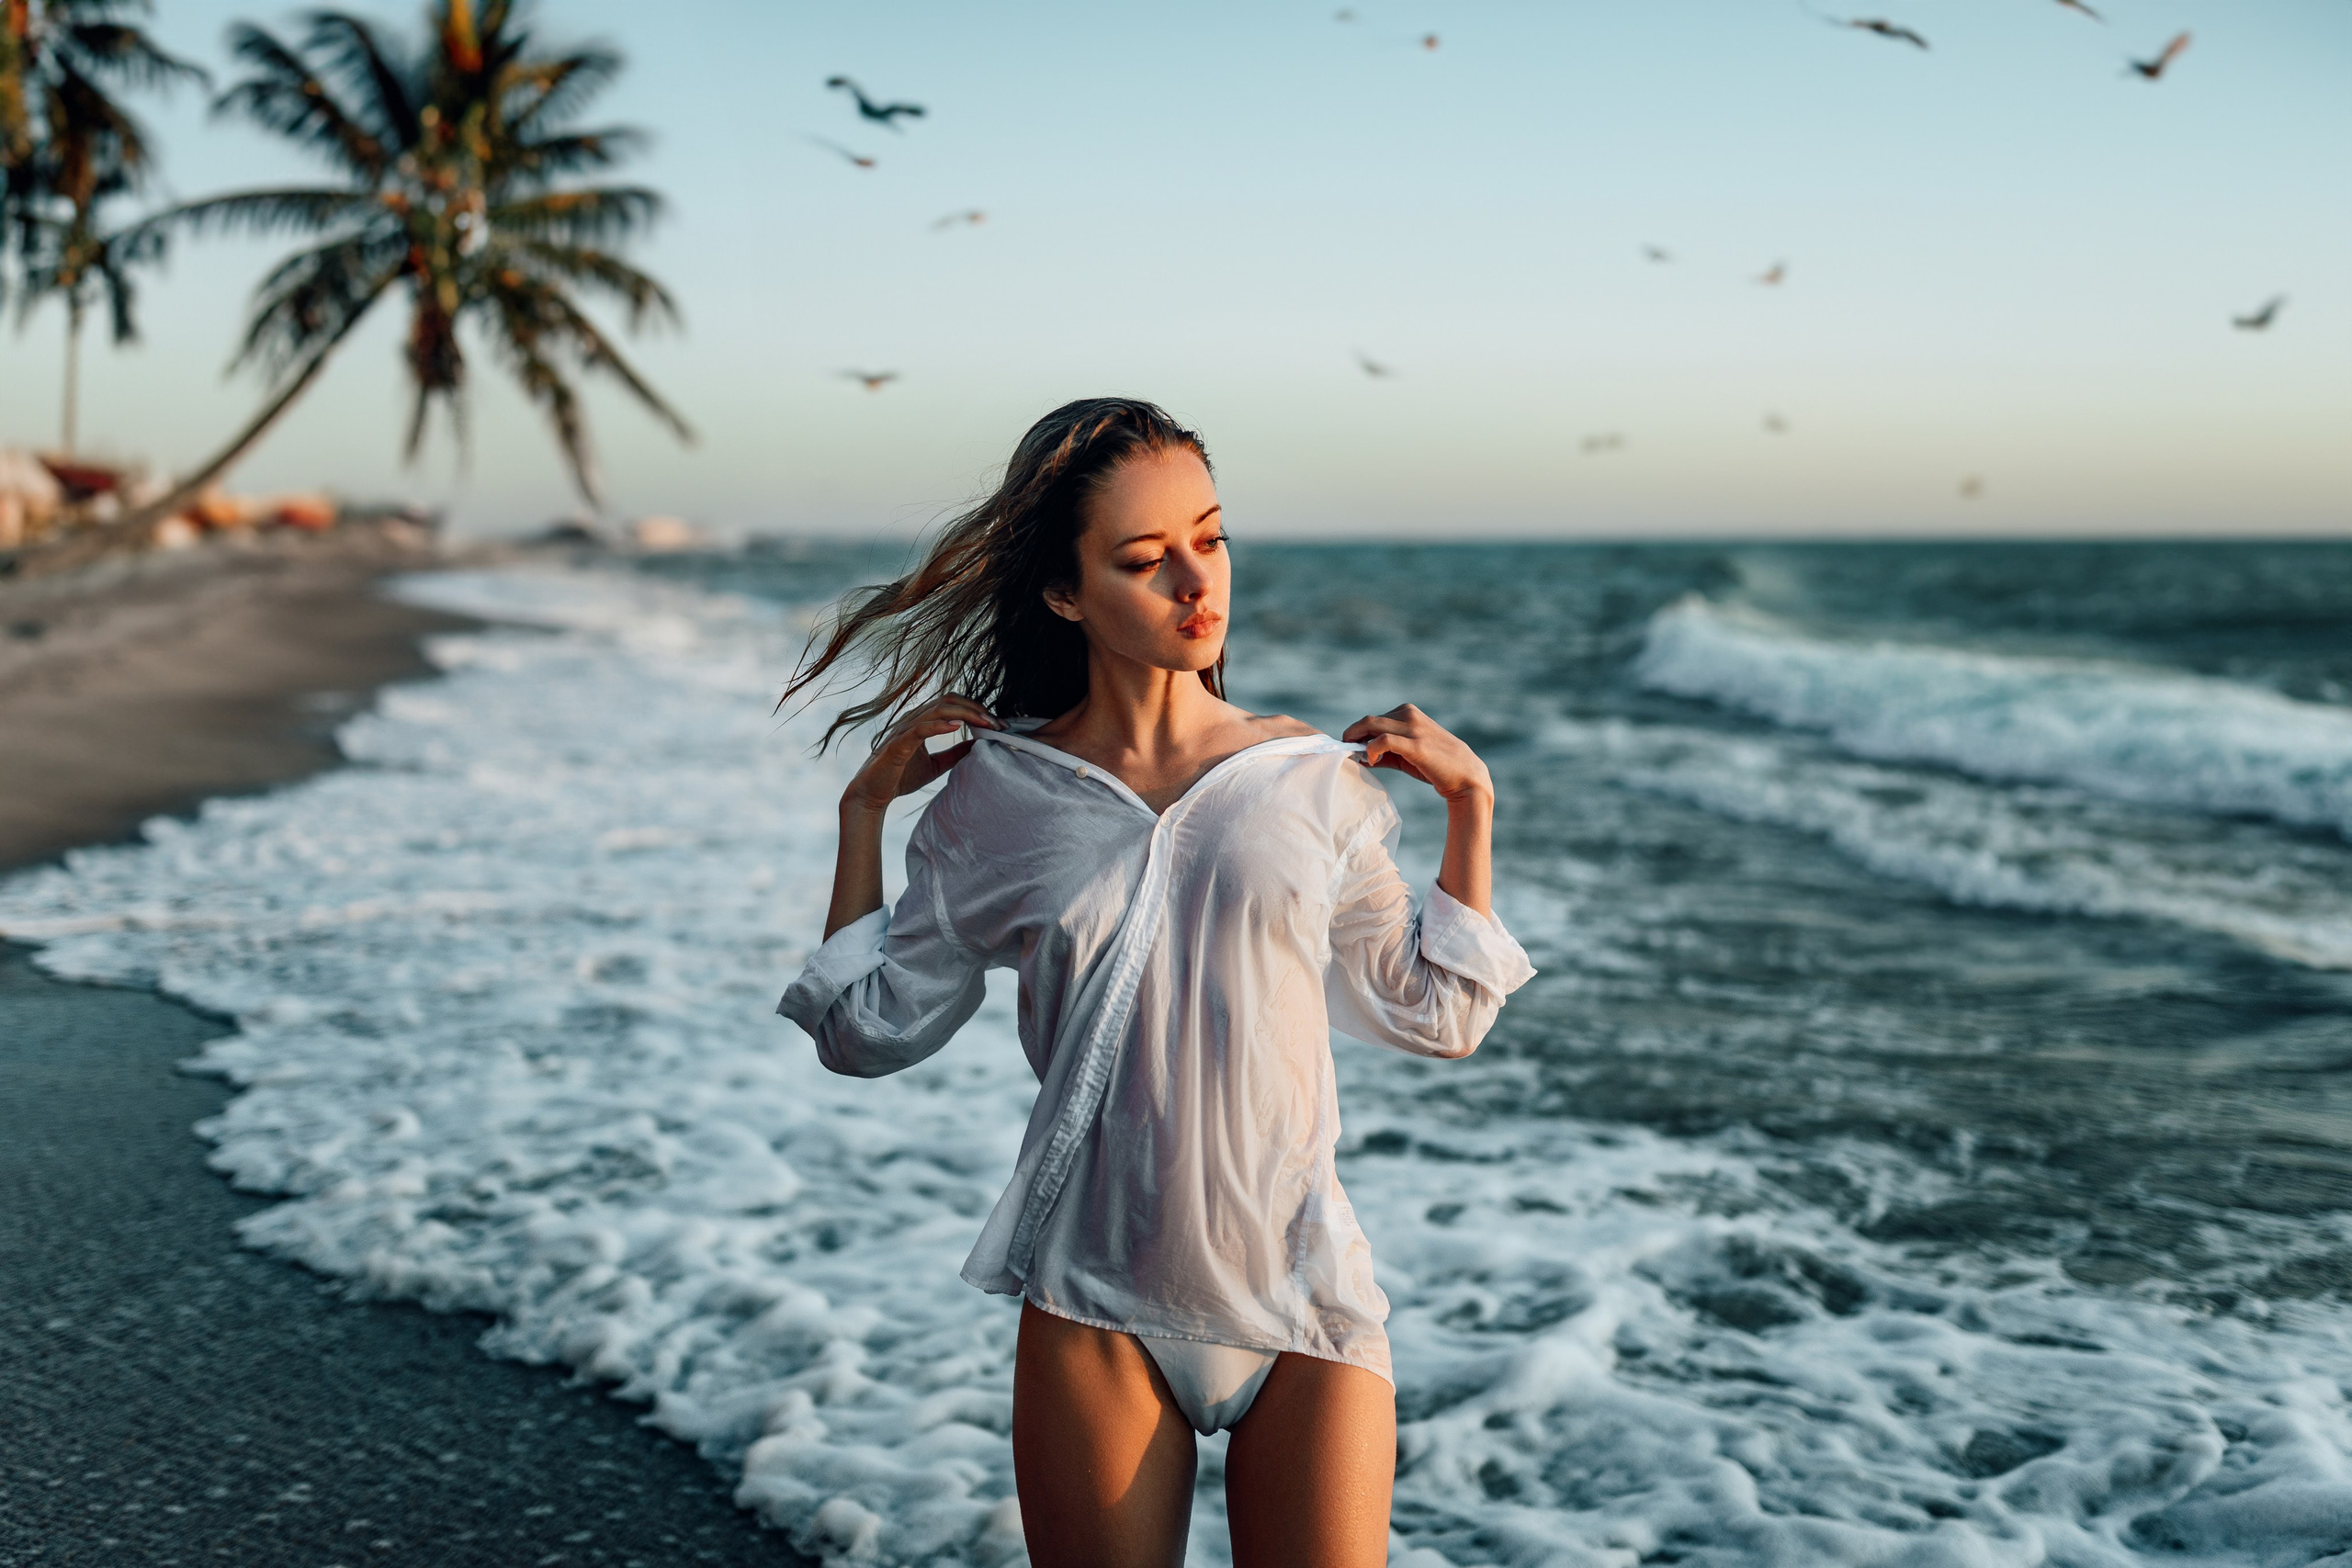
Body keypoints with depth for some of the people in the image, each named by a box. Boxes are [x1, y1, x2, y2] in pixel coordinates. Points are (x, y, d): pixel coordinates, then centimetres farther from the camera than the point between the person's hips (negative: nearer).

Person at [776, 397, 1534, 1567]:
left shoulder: (1316, 781, 1)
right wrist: (865, 808, 5)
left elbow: (1432, 1014, 11)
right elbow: (870, 1029, 7)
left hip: (1301, 1295, 0)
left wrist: (1470, 804, 3)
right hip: (1096, 1308, 0)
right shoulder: (998, 795, 0)